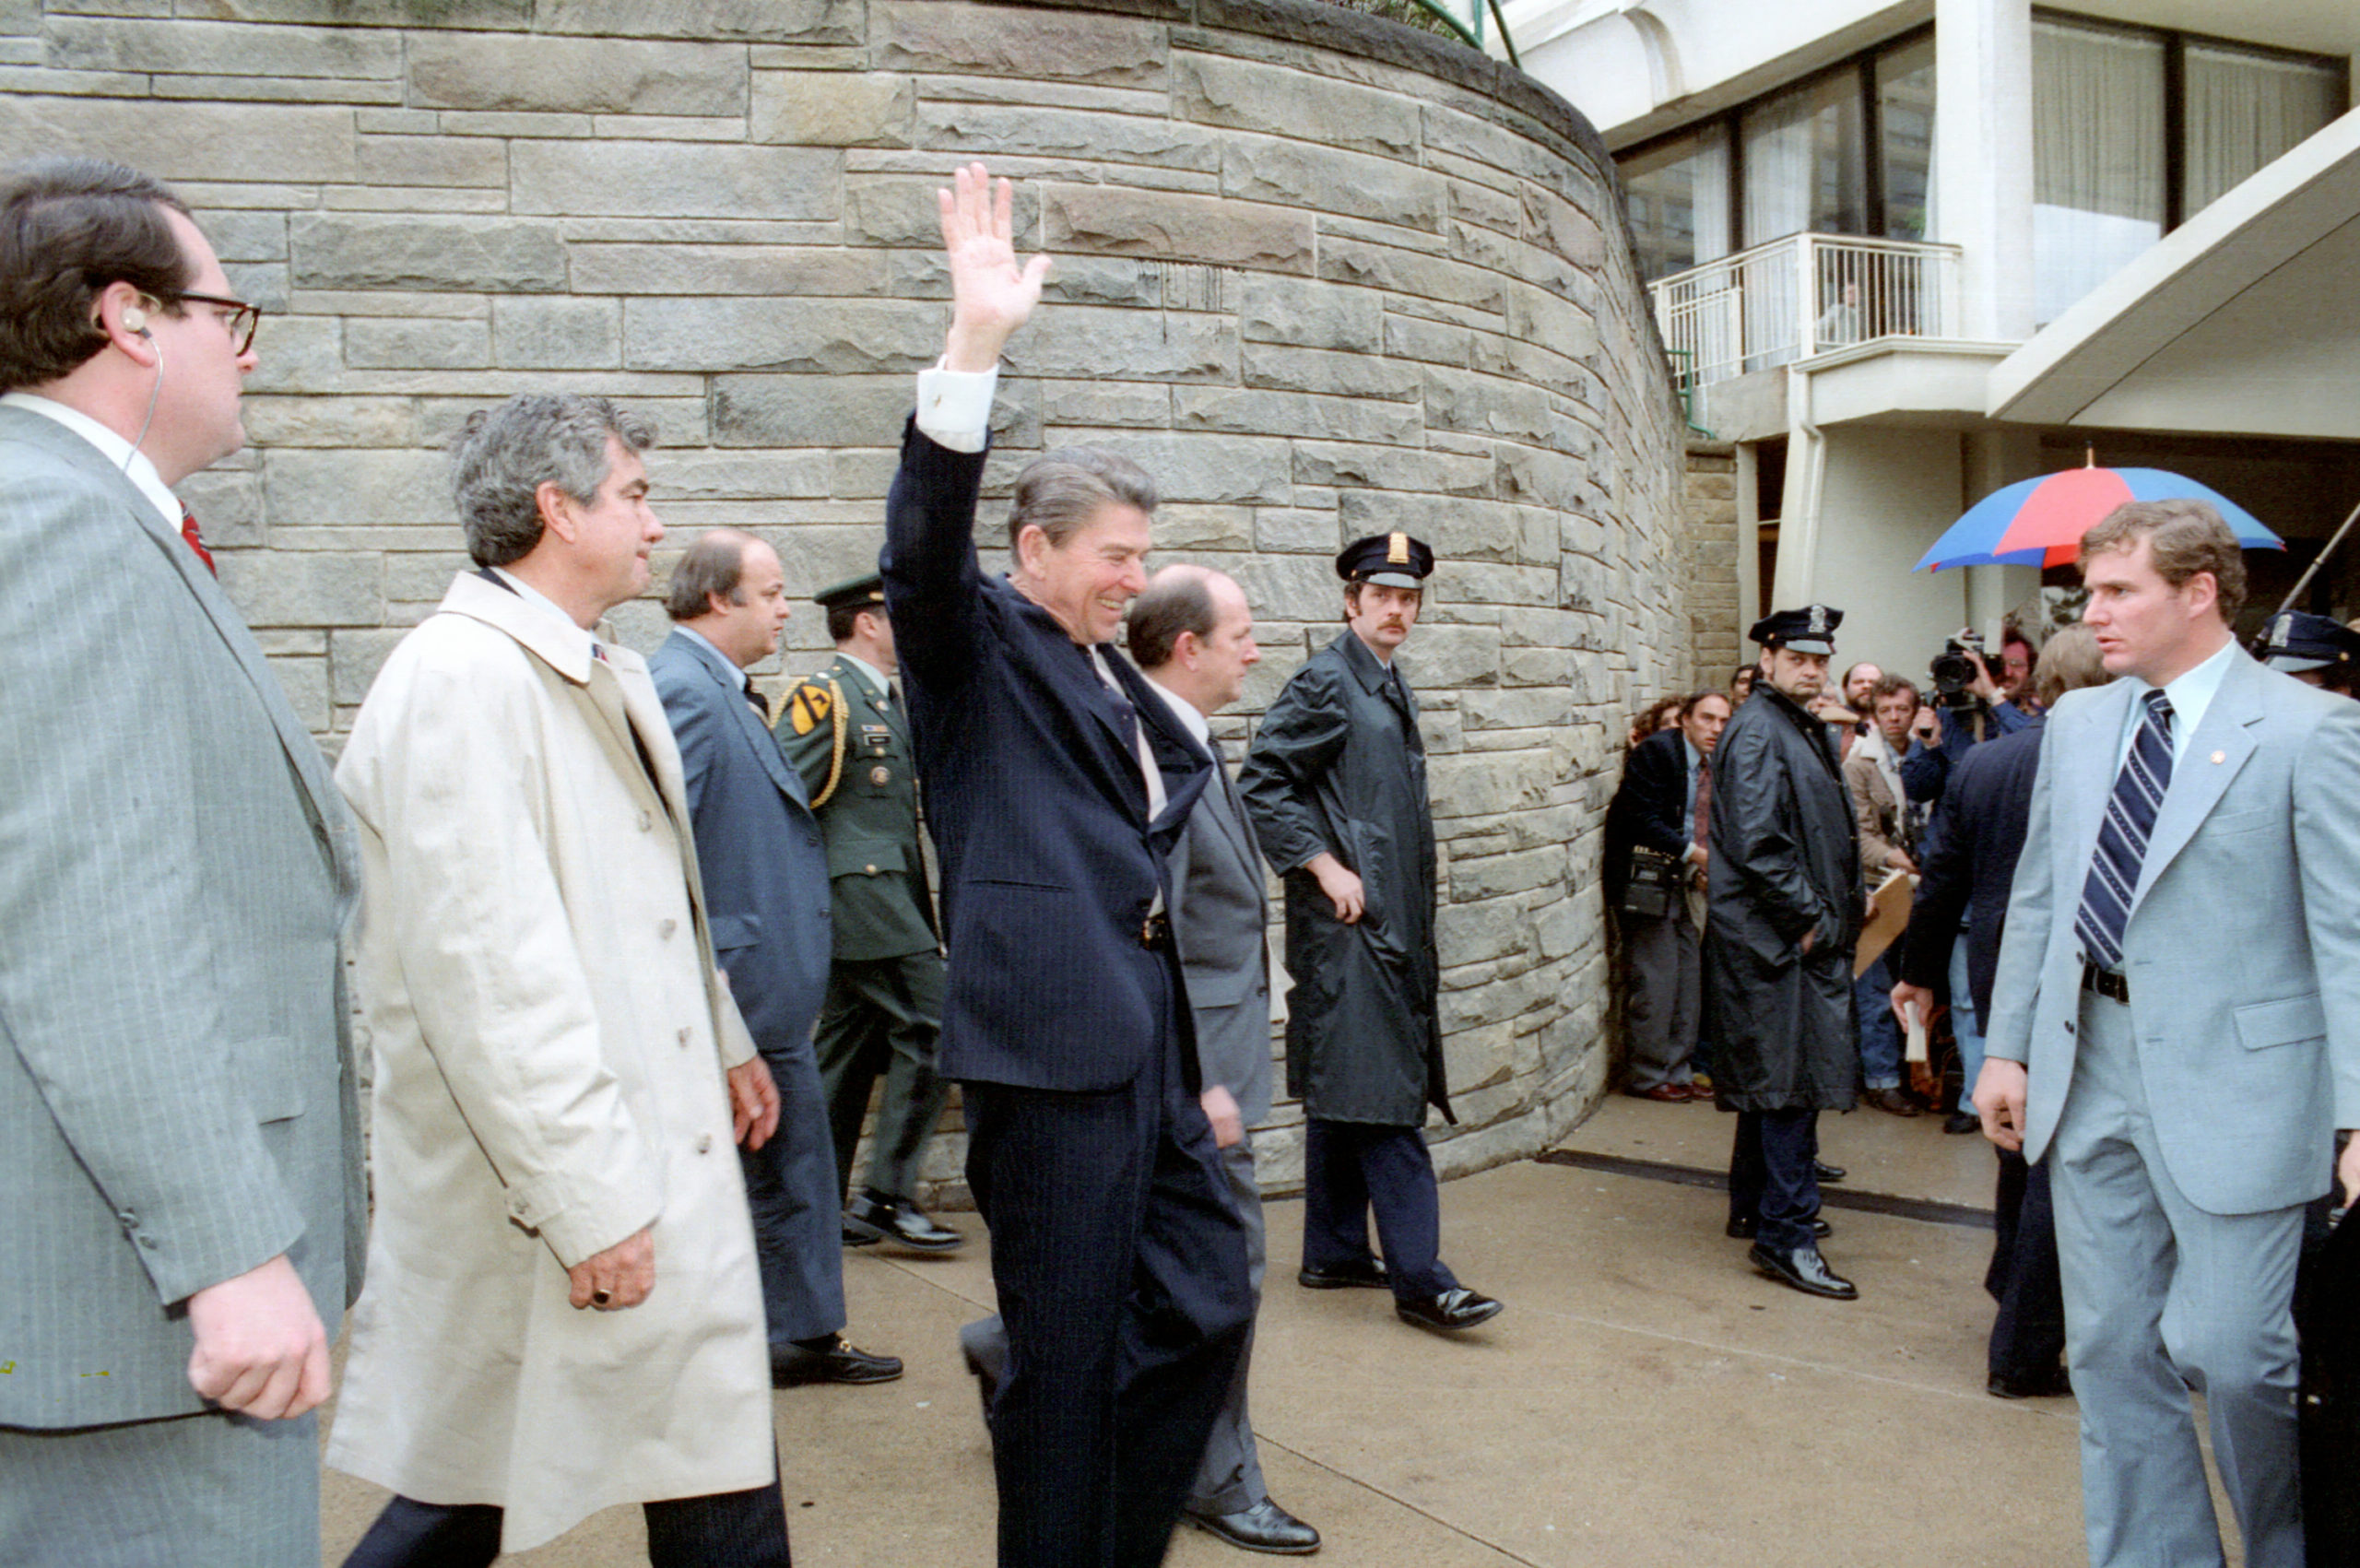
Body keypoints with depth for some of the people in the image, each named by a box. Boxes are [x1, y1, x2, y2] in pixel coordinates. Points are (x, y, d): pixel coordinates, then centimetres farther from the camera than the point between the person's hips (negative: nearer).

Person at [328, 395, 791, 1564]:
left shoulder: (608, 676, 13)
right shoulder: (459, 679, -18)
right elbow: (484, 967, -23)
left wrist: (723, 1044, 25)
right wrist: (583, 1201, -23)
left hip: (659, 1157, 10)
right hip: (545, 1191, -9)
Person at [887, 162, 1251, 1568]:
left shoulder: (1112, 675, 19)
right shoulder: (977, 646, -3)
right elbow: (927, 539, -22)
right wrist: (975, 343, -33)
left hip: (1150, 1032, 8)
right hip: (1051, 1037, -8)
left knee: (1207, 1305, 12)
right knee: (1071, 1352, 3)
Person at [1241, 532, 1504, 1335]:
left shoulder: (1391, 689, 17)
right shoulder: (1323, 684, -9)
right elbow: (1261, 786, -15)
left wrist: (1414, 913, 18)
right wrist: (1326, 869, -18)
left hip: (1392, 923, 9)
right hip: (1347, 920, -9)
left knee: (1343, 1091, 14)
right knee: (1385, 1095, -9)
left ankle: (1335, 1252, 22)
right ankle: (1419, 1277, -6)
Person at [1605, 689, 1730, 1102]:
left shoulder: (1712, 767, 11)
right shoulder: (1656, 751, -13)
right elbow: (1642, 819, -20)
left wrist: (1699, 870, -1)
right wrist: (1693, 854, -21)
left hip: (1675, 881, 9)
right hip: (1643, 879, -8)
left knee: (1689, 978, 10)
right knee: (1654, 979, -6)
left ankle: (1677, 1072, 20)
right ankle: (1648, 1077, 6)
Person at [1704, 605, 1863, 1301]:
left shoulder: (1806, 729, 17)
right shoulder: (1756, 732, -14)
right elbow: (1757, 845, -21)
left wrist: (1831, 917, 13)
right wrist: (1811, 919, -16)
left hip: (1803, 935, 10)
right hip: (1774, 939, -10)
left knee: (1775, 1079, 17)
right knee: (1793, 1079, -9)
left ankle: (1756, 1207, 29)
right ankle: (1784, 1236, -5)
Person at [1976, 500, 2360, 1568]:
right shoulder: (2077, 723, 9)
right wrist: (2008, 1046, 10)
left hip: (2231, 1081, -5)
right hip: (2091, 1072, 6)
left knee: (2227, 1352, -2)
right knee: (2111, 1349, 12)